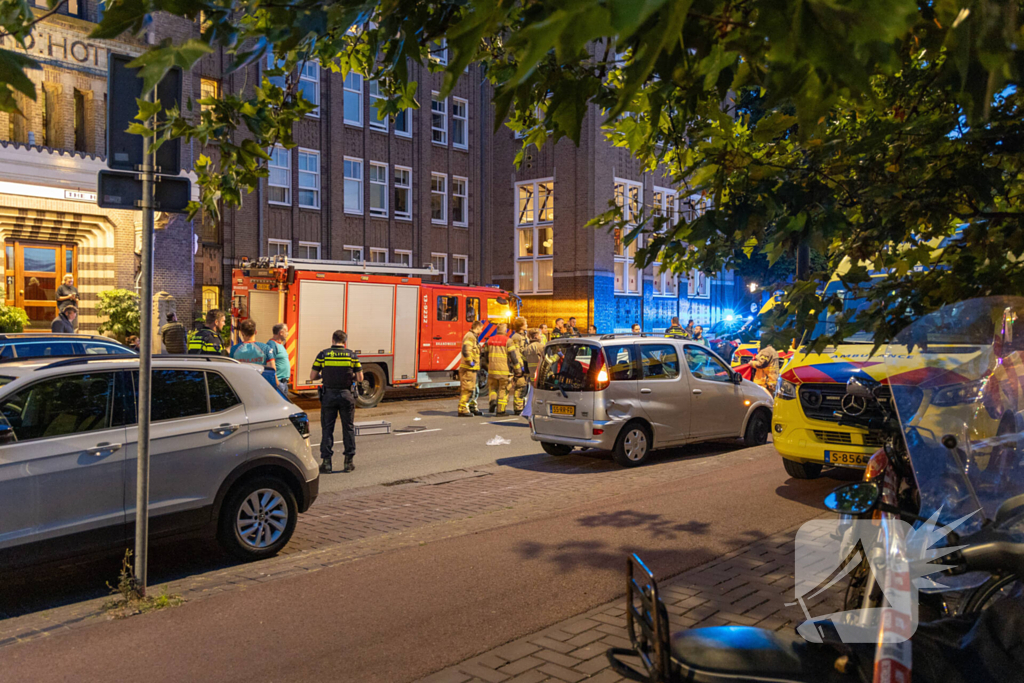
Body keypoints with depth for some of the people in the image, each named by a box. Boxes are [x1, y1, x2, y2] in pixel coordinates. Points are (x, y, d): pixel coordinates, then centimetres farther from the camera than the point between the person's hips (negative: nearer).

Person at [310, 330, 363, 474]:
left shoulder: (323, 354, -2)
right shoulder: (352, 355, -1)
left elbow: (312, 377, -1)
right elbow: (360, 378, -2)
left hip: (329, 395, 0)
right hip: (346, 395, 0)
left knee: (327, 429, 7)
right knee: (348, 429, 11)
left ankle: (327, 462, 6)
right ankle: (349, 461, 14)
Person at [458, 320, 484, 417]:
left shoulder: (473, 337, 19)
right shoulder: (470, 336, -15)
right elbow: (465, 351, -29)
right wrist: (470, 362, -21)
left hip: (472, 369, 11)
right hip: (468, 369, -11)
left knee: (475, 390, 17)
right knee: (467, 390, -8)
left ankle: (473, 408, 27)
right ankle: (462, 410, -5)